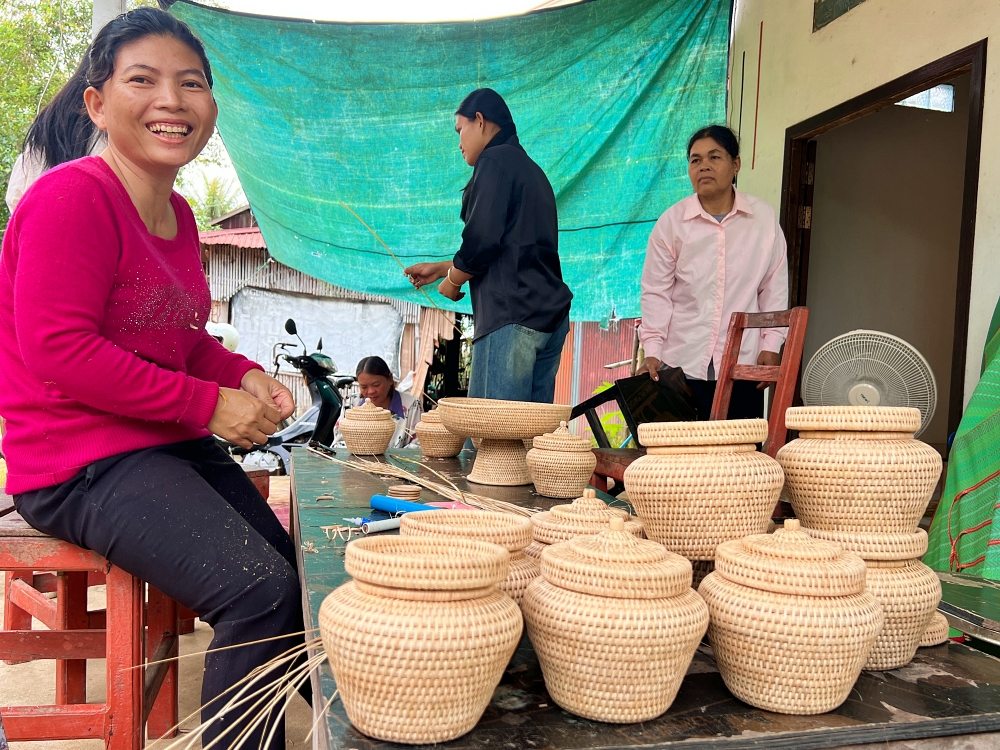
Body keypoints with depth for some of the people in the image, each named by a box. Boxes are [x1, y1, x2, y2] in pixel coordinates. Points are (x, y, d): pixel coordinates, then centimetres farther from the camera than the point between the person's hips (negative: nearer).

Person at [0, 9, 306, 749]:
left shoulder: (178, 214, 11)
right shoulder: (72, 196, -16)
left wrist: (245, 377, -1)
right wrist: (208, 404, -20)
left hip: (171, 446, 9)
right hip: (80, 462, -9)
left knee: (298, 570, 13)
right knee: (261, 588, -23)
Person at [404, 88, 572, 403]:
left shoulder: (496, 160, -3)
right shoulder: (531, 170, 25)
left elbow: (483, 241, -14)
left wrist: (453, 281, 5)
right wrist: (440, 268, 31)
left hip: (512, 313, -9)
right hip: (550, 314, 9)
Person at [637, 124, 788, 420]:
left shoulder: (763, 218, 4)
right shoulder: (671, 221, 0)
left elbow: (774, 288, 8)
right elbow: (656, 292, 1)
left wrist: (771, 345, 2)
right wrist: (652, 351, -7)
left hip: (743, 365, 1)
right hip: (682, 364, -1)